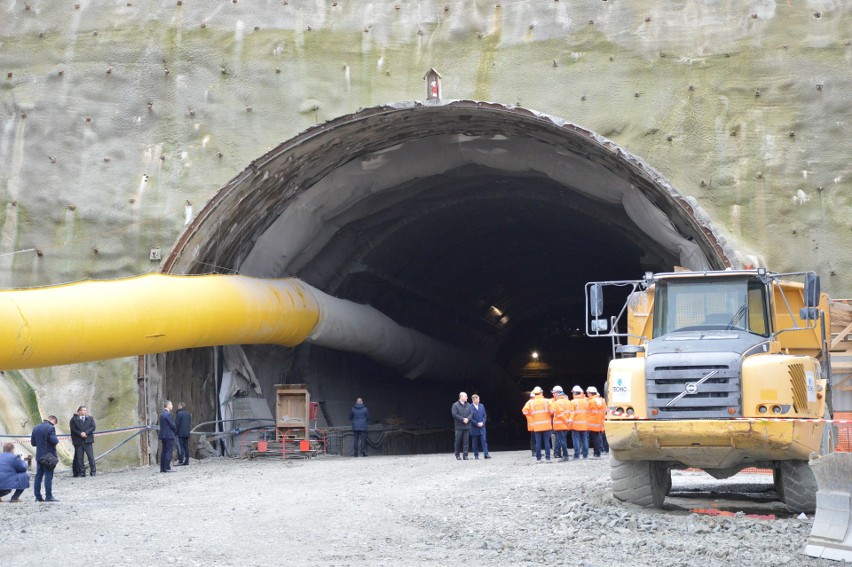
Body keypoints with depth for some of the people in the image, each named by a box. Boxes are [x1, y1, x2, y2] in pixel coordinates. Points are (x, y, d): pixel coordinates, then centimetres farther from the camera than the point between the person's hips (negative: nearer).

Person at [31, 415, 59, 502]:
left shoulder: (35, 428, 7)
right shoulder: (50, 428, -15)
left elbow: (33, 442, 10)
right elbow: (54, 441, -22)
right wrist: (57, 439, -1)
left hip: (39, 456, 7)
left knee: (38, 475, 11)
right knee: (48, 476, -4)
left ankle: (38, 496, 12)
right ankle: (48, 496, -5)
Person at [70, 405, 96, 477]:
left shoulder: (90, 418, 10)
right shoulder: (74, 419, 3)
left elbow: (93, 427, 1)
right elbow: (73, 429, -4)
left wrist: (86, 433, -13)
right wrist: (80, 434, -16)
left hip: (88, 441, 1)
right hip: (78, 441, -1)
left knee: (91, 457, -2)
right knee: (79, 458, 1)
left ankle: (92, 471, 5)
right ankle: (82, 473, 7)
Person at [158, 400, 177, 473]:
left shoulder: (161, 414, 14)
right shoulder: (168, 414, -14)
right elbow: (172, 425, -15)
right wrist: (175, 431, 5)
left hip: (163, 435, 9)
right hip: (169, 435, -9)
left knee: (163, 452, 9)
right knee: (169, 452, -7)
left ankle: (162, 468, 10)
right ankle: (167, 468, -10)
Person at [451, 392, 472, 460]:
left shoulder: (468, 405, 12)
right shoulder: (455, 405, -1)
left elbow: (471, 413, 6)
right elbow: (454, 414, -10)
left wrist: (467, 419, -13)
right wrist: (463, 419, -14)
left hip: (467, 426, 3)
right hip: (459, 426, -3)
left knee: (466, 441, 1)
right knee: (458, 441, -1)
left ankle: (465, 455, 3)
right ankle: (457, 455, 9)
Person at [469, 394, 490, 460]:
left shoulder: (482, 406, 9)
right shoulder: (470, 407, -6)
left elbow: (485, 415, 11)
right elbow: (470, 418, -9)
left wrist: (482, 423, -5)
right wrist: (477, 424, -13)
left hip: (482, 427, 3)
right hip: (474, 428, -3)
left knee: (484, 441, -4)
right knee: (475, 442, 2)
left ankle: (486, 454, -7)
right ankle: (476, 455, 9)